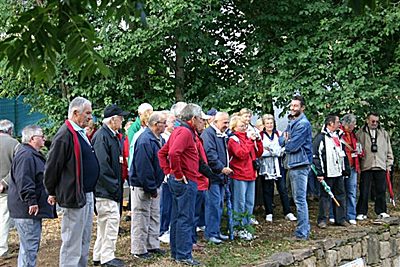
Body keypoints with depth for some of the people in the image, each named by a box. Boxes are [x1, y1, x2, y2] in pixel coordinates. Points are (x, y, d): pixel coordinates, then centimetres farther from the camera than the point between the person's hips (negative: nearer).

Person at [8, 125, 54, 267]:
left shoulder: (34, 154, 18)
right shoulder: (26, 156, -18)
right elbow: (23, 181, -26)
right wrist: (31, 201, -25)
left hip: (34, 209, 11)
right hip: (27, 212, -11)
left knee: (29, 246, 19)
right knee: (29, 247, -8)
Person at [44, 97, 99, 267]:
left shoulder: (81, 133, 14)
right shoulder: (65, 135, -18)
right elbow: (52, 166, -16)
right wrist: (52, 193, -7)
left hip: (87, 194, 10)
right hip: (74, 196, -10)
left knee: (84, 240, 18)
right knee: (72, 242, -3)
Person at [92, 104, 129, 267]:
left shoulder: (114, 136, 16)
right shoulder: (101, 136, -15)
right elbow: (101, 165, -22)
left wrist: (118, 184, 16)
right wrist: (113, 185, -19)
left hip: (112, 189, 10)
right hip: (105, 188, -10)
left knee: (104, 221, 14)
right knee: (112, 219, -9)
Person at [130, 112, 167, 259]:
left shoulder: (159, 140, 8)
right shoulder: (145, 141, -22)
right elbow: (143, 168, -26)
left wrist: (156, 187, 11)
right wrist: (151, 188, -22)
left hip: (154, 186, 9)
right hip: (142, 187, -9)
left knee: (154, 217, 17)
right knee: (141, 219, 0)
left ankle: (153, 245, 28)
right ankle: (139, 250, 10)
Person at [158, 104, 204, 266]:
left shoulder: (177, 130, 15)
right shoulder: (186, 132, -15)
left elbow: (162, 153, 19)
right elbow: (173, 153, -30)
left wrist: (168, 171, 13)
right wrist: (178, 174, -21)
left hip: (176, 181, 10)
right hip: (186, 181, -10)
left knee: (177, 217, 15)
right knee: (186, 219, -4)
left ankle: (175, 252, 24)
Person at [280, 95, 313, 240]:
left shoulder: (303, 124, -14)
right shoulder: (291, 122, 17)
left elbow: (292, 146, -19)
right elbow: (281, 141, 15)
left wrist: (286, 143, 2)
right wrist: (286, 140, -7)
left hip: (299, 164, -10)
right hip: (292, 164, 10)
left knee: (300, 199, -7)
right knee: (299, 199, 16)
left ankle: (302, 233, -4)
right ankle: (305, 228, 25)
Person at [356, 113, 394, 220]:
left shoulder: (384, 134, 12)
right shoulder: (360, 134, 2)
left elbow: (389, 150, 15)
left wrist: (389, 164, 10)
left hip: (381, 167, 3)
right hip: (366, 166, -3)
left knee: (381, 190, 7)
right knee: (364, 191, 0)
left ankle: (381, 211, 18)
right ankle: (361, 212, 7)